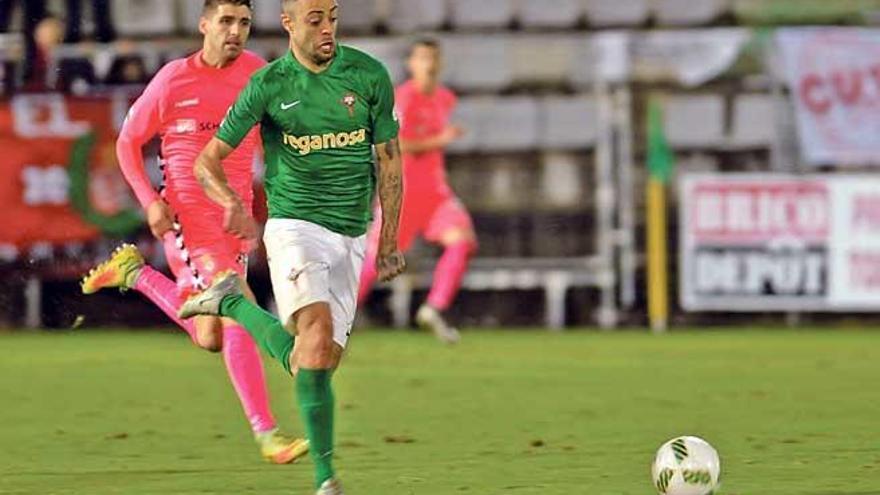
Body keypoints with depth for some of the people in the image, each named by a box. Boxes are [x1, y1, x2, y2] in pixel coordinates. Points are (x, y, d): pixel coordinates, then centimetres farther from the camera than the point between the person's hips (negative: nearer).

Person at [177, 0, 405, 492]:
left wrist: (390, 241, 7)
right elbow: (208, 161, 1)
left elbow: (389, 160, 9)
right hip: (294, 225, -3)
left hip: (351, 237, 3)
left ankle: (233, 302, 27)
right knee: (318, 332, -26)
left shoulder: (370, 74, 0)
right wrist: (232, 203, -20)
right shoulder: (268, 84, -4)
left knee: (317, 359, 1)